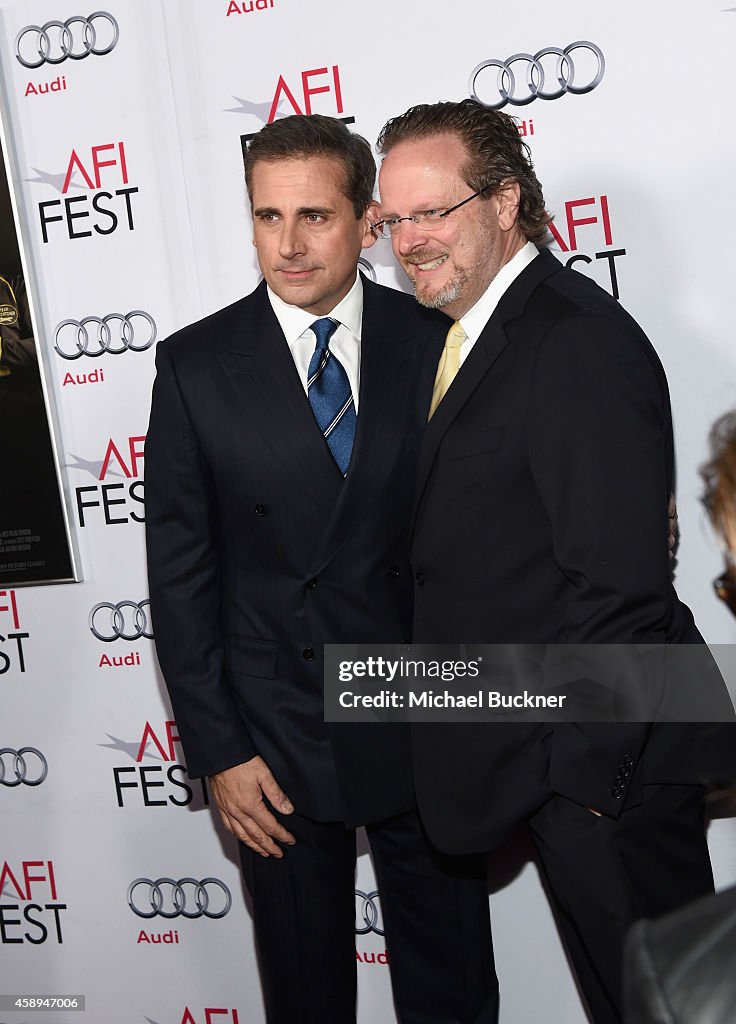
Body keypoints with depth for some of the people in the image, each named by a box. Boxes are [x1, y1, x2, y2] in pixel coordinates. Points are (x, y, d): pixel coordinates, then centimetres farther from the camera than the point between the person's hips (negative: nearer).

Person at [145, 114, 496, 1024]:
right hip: (277, 741, 0)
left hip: (425, 723, 1)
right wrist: (217, 751, -6)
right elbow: (179, 571, -4)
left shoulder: (434, 344, -3)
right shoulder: (196, 366, -5)